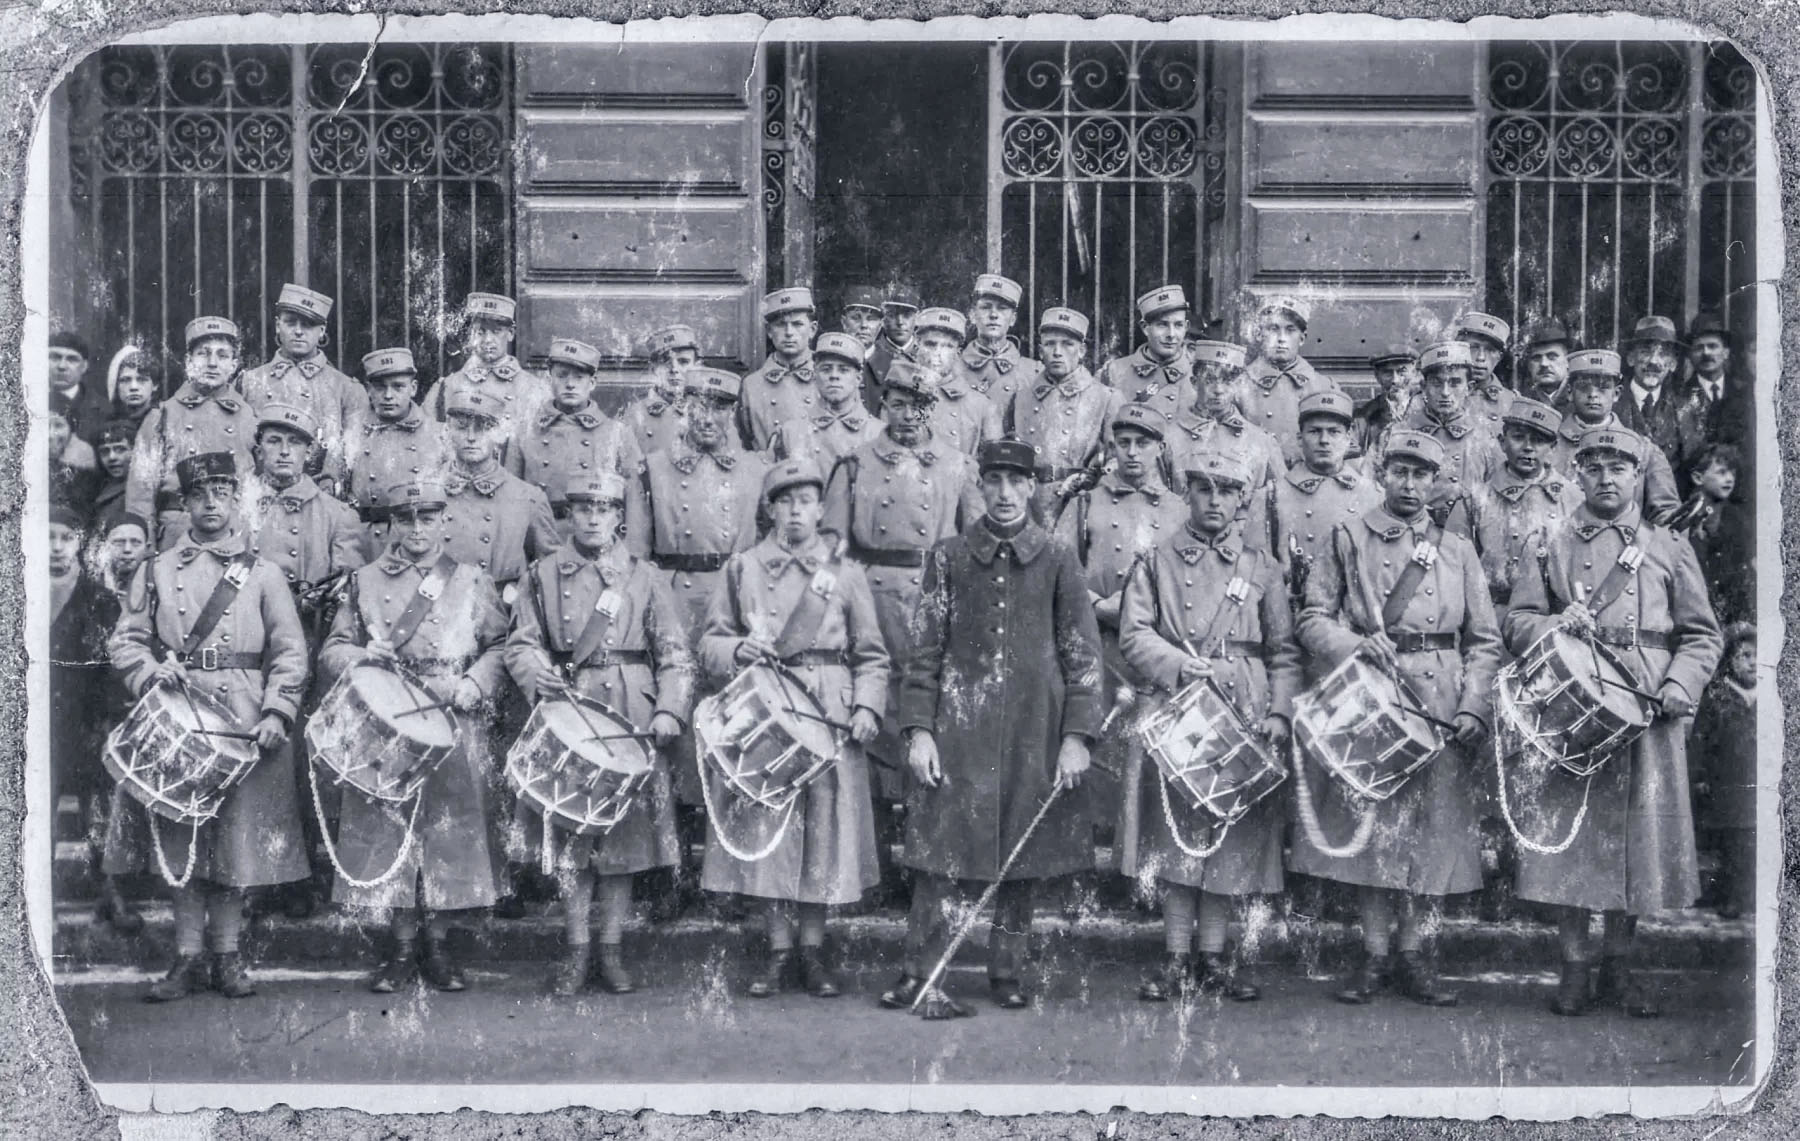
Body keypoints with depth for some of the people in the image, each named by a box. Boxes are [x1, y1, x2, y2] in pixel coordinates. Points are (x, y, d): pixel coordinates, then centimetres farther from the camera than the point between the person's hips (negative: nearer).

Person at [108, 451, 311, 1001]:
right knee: (182, 839, 1)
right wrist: (151, 671, -9)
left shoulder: (262, 574, 8)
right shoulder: (156, 572, 12)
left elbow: (290, 652, 3)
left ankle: (227, 955, 10)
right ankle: (189, 956, 7)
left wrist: (277, 713, -9)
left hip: (244, 722, -1)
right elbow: (124, 640, 11)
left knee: (238, 835, 0)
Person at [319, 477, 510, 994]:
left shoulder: (473, 583, 10)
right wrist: (361, 656, -11)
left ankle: (437, 945, 11)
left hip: (455, 726, 0)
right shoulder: (363, 583, 12)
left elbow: (499, 647, 6)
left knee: (450, 827, -1)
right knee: (387, 829, -2)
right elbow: (331, 651, 11)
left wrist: (467, 688, -10)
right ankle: (401, 947, 9)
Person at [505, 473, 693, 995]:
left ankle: (612, 950, 10)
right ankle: (576, 949, 8)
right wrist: (538, 677, -14)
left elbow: (675, 655, 6)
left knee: (625, 829, 1)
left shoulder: (645, 578, 9)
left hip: (630, 718, 0)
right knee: (568, 833, -1)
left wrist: (669, 711, -8)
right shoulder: (543, 574, 10)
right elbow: (520, 643, 8)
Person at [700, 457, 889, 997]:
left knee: (824, 825, 0)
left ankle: (814, 949, 12)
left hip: (828, 711, 0)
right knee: (766, 828, 0)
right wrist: (739, 649, -11)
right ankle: (779, 950, 10)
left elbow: (872, 655, 9)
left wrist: (868, 706, -6)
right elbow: (710, 643, 10)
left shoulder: (846, 574, 8)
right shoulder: (742, 568, 9)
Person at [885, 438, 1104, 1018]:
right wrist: (918, 730, -3)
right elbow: (923, 649, 5)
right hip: (960, 728, -1)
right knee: (943, 853, -6)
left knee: (1023, 860, 7)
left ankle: (1007, 974, 19)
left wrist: (1075, 737, -2)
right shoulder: (949, 557, 6)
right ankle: (920, 979, -2)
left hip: (1034, 732, 1)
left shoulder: (1058, 560, 5)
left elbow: (1083, 654, 5)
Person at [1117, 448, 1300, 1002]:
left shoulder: (1262, 566, 11)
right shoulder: (1157, 561, 8)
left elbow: (1284, 653, 9)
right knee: (1175, 833, -2)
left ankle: (1213, 956, 11)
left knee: (1232, 837, 2)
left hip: (1244, 716, 1)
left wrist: (1279, 716, -3)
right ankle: (1176, 960, 5)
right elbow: (1133, 634, 0)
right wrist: (1179, 667, -16)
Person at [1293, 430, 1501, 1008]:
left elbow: (1484, 639, 11)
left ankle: (1414, 953, 10)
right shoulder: (1349, 541, 8)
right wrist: (1357, 645, -15)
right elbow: (1311, 619, 4)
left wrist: (1474, 706, -3)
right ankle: (1374, 954, 7)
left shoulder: (1458, 551, 13)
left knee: (1434, 826, 1)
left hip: (1441, 705, 2)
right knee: (1368, 822, -2)